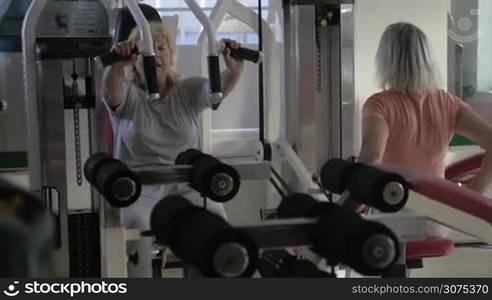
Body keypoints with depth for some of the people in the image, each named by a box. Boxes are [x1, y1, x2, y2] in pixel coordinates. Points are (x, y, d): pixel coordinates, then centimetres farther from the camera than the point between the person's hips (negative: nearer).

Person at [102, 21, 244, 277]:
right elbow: (111, 87, -23)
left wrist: (235, 68, -36)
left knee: (215, 216, -26)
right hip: (138, 189, -2)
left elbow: (221, 86, -11)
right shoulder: (128, 96, 1)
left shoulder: (188, 92, 8)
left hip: (185, 186, 2)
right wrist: (117, 64, -47)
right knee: (136, 221, -33)